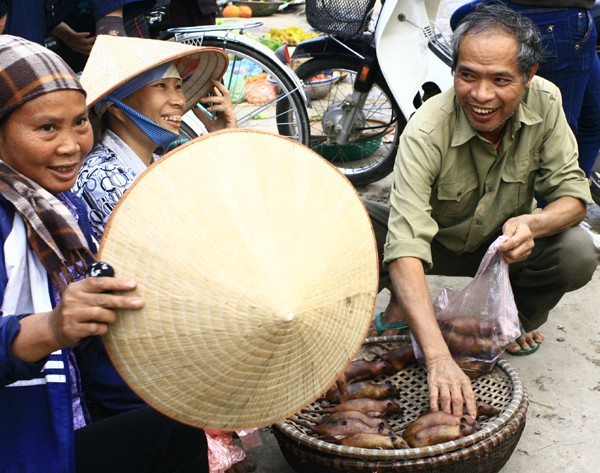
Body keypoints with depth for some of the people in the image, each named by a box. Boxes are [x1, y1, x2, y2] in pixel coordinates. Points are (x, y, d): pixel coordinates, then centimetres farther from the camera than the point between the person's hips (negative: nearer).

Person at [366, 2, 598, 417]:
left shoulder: (545, 102, -20)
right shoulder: (426, 133, -32)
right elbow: (406, 248, -42)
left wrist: (533, 223, -40)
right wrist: (438, 357, -54)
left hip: (504, 246, 3)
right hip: (439, 247, -2)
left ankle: (518, 318, 5)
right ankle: (406, 306, 0)